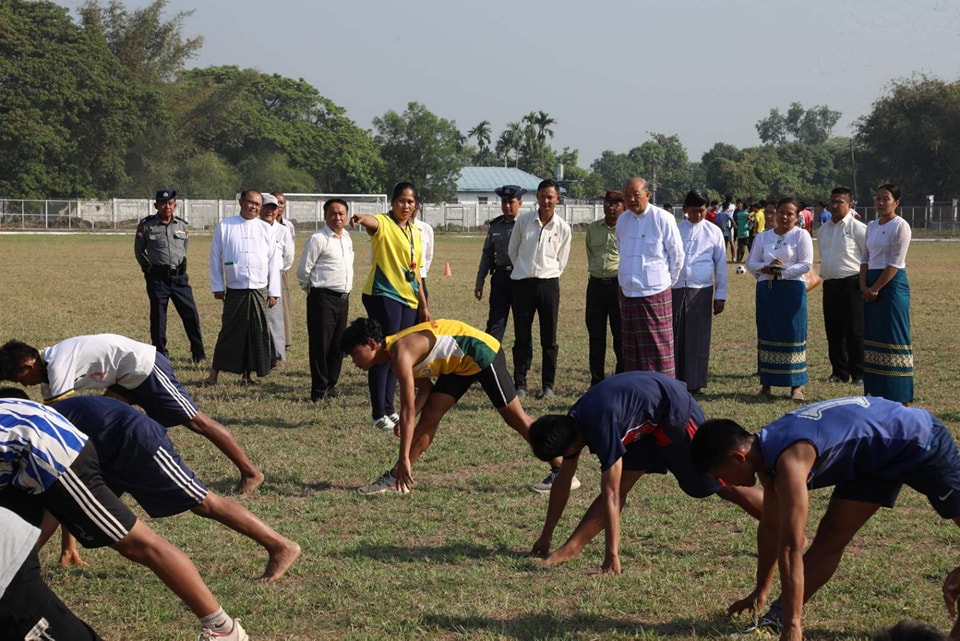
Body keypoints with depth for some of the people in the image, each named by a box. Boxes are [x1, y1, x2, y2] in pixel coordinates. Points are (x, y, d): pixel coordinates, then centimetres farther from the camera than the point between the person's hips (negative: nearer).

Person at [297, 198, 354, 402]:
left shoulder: (347, 239, 14)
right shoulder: (318, 239, -10)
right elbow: (303, 271, -7)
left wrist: (347, 288, 17)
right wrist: (314, 290, 6)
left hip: (343, 298, 7)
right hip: (323, 299, -7)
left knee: (338, 345, 11)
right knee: (321, 345, -4)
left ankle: (331, 385, 21)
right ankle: (319, 391, 1)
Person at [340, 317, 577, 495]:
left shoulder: (400, 353, -26)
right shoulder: (393, 350, 3)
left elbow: (408, 409, -28)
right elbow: (425, 389, 10)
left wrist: (404, 458, -28)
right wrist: (405, 422, -6)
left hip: (482, 354, -9)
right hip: (459, 364, 9)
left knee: (516, 418, -3)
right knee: (428, 418, 3)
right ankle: (396, 477, 6)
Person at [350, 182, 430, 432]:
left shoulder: (415, 232, 15)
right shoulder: (384, 223, -7)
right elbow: (373, 223, -33)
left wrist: (423, 304, 21)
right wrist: (363, 219, -58)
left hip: (408, 299, 7)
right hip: (383, 296, -7)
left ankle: (388, 409, 21)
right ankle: (379, 414, -3)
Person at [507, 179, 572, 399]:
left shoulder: (563, 228, -1)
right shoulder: (523, 220, 1)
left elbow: (561, 261, 10)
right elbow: (513, 250, 13)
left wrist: (547, 275, 11)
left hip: (548, 284, 0)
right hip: (522, 283, 0)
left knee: (549, 339, 4)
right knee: (522, 337, 3)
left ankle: (548, 384, 13)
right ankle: (520, 383, 10)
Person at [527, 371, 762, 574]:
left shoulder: (601, 426, -34)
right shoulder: (571, 425, -8)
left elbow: (610, 495, -33)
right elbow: (562, 482, 6)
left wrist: (612, 556, -30)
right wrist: (546, 536, 12)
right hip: (648, 424, 8)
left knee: (725, 484, -3)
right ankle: (572, 548, -4)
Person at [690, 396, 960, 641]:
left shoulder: (789, 461, -36)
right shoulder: (766, 451, -7)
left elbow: (790, 548, -38)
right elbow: (771, 527, 8)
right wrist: (761, 592, 16)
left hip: (918, 440, -8)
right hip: (874, 459, 8)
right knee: (830, 540, -1)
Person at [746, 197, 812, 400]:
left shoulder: (801, 235, 2)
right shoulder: (763, 237, 13)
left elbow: (806, 264, -6)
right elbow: (751, 262, 9)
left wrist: (782, 271, -15)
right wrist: (766, 268, -11)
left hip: (792, 289, -3)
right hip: (766, 290, 3)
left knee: (793, 335, -3)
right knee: (767, 335, 5)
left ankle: (796, 386, 1)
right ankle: (766, 384, 11)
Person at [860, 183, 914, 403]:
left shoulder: (900, 226, -10)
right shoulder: (872, 226, 12)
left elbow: (894, 263, -15)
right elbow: (865, 258, 13)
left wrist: (875, 289, -15)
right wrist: (864, 286, -2)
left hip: (892, 285, -8)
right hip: (871, 287, 8)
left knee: (892, 338, -6)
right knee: (873, 336, 9)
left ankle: (897, 395, -2)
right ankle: (875, 392, 14)